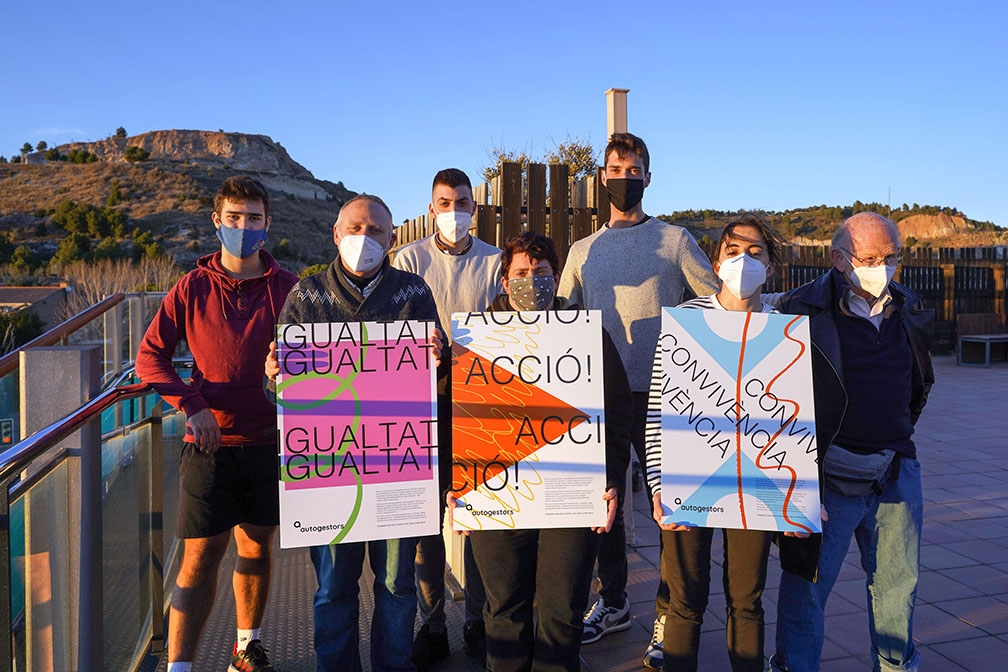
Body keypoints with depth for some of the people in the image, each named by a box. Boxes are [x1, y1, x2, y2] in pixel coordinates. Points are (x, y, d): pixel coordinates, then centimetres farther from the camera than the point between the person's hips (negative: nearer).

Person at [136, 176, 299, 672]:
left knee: (257, 548, 13)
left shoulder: (287, 287, 2)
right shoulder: (193, 287, 1)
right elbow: (150, 356, 1)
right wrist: (191, 404, -11)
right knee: (200, 556, -1)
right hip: (210, 442, -1)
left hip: (268, 440, 2)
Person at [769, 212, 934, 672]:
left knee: (898, 582, 18)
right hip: (826, 476, -5)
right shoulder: (800, 313, -12)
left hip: (897, 474, 6)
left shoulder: (910, 314, 7)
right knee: (806, 586, 3)